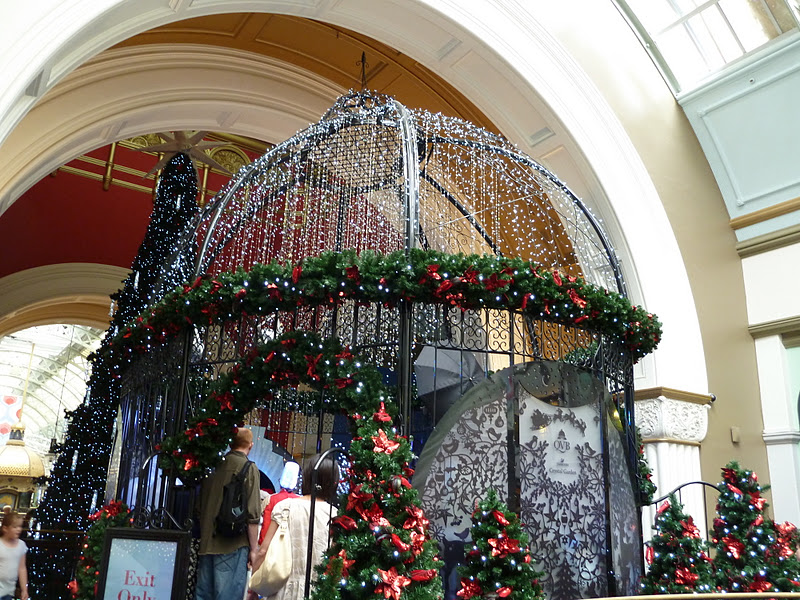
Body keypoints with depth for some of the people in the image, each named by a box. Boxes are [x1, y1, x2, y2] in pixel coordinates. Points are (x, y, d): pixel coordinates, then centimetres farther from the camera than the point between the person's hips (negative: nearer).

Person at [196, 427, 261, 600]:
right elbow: (252, 514, -11)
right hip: (233, 544, -6)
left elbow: (201, 506, 16)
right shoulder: (249, 468, -7)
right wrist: (253, 548, -4)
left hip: (207, 543, 6)